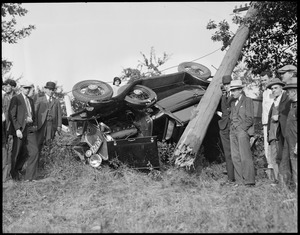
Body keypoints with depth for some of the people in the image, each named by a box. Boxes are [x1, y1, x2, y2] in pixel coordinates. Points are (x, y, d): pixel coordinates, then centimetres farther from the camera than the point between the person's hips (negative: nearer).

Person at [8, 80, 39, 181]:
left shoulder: (31, 100, 17)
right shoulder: (15, 99, -3)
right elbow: (12, 115, -10)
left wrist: (34, 125, 9)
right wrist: (17, 129, -17)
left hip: (30, 129, 6)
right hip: (19, 129, -6)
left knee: (34, 151, -5)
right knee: (17, 153, 3)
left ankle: (30, 177, 2)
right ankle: (14, 174, 24)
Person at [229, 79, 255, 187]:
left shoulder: (248, 101, 2)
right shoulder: (232, 103, 21)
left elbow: (250, 118, -4)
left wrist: (241, 129, -10)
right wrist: (232, 129, 9)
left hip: (243, 131, -7)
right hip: (233, 132, 7)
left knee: (245, 157, -10)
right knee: (235, 157, 2)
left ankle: (249, 181, -8)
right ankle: (240, 180, 6)